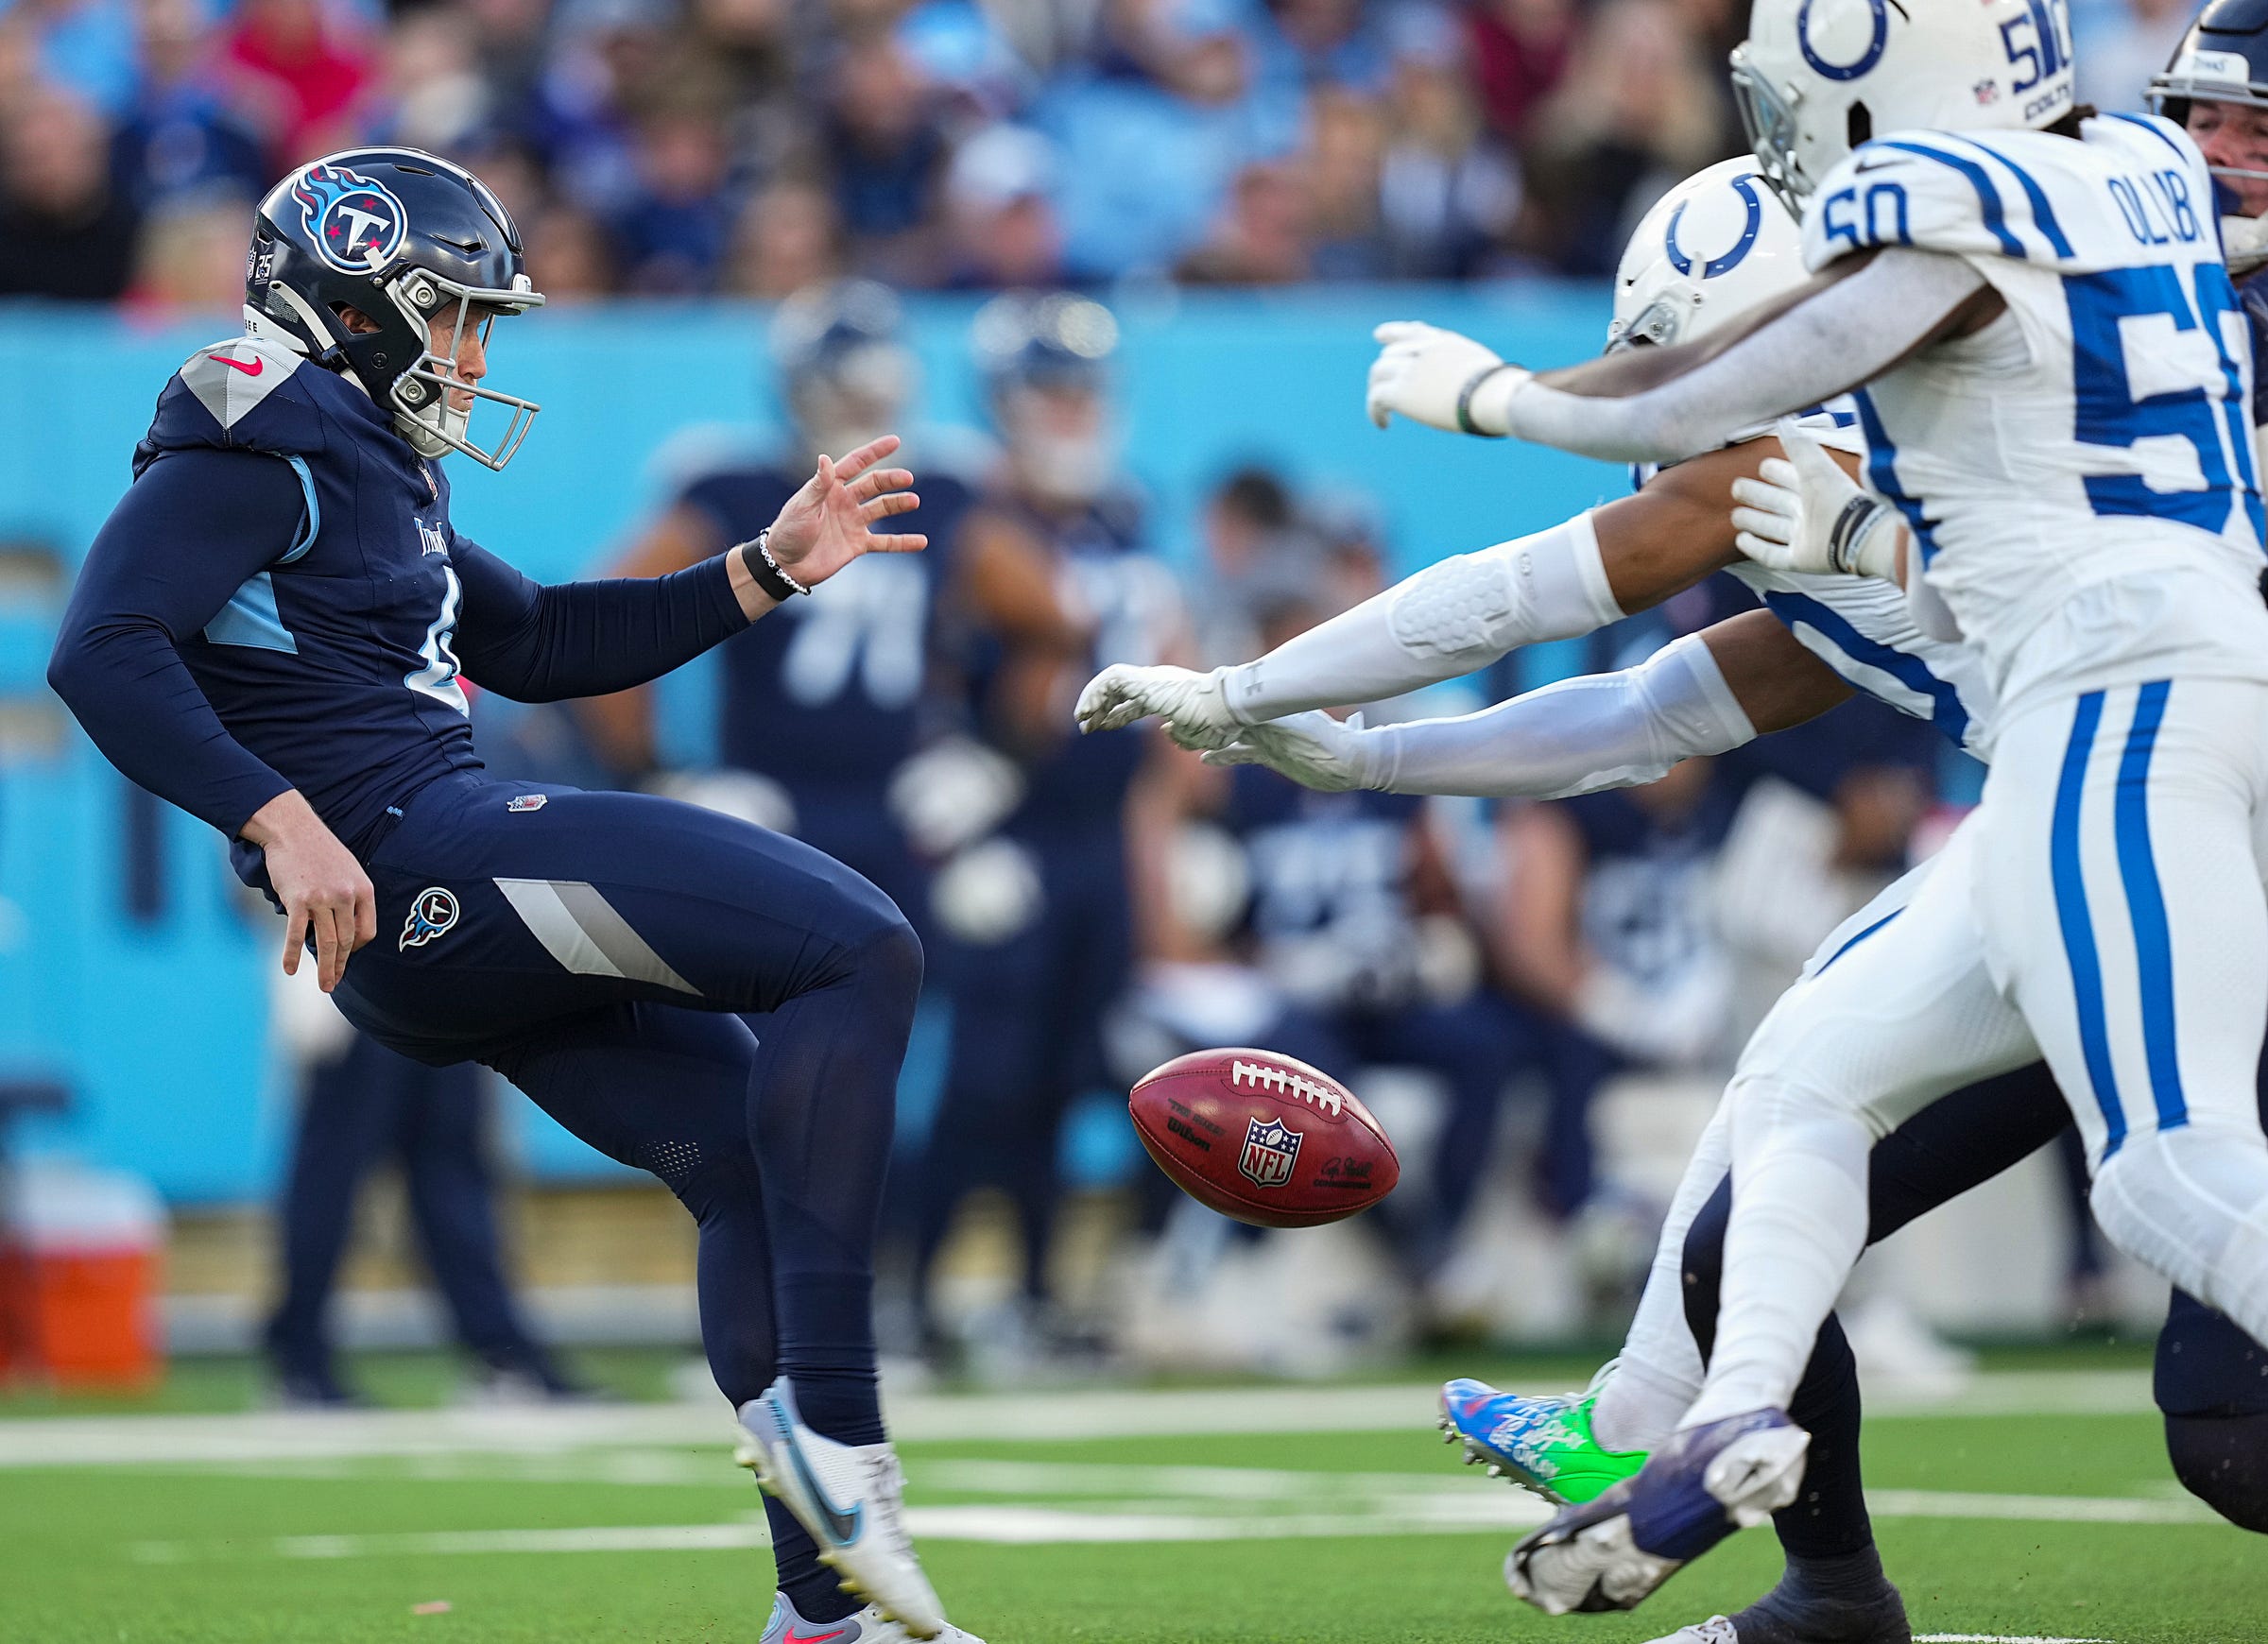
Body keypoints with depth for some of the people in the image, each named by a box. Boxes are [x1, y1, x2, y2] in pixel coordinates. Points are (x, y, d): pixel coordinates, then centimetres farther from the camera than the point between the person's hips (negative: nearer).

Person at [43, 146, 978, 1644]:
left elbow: (540, 645, 33)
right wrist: (282, 821, -26)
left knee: (753, 1159, 13)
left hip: (447, 942, 11)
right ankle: (829, 1429, -23)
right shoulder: (262, 443, -6)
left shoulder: (377, 476, 24)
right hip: (418, 852, -11)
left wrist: (768, 569, 26)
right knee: (861, 952, -15)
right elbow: (106, 651, -17)